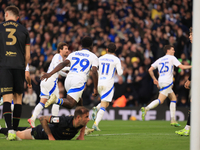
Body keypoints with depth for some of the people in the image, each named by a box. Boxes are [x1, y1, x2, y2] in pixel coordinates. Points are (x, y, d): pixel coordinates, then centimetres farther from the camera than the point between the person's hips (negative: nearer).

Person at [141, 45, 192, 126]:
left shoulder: (159, 60, 19)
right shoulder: (172, 58, 1)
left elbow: (150, 70, 13)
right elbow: (182, 67, -4)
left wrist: (154, 79, 20)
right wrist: (191, 66, 10)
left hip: (161, 82, 8)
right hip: (167, 81, -8)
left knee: (173, 98, 14)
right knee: (160, 100, -16)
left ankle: (173, 120, 8)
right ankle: (146, 108, -34)